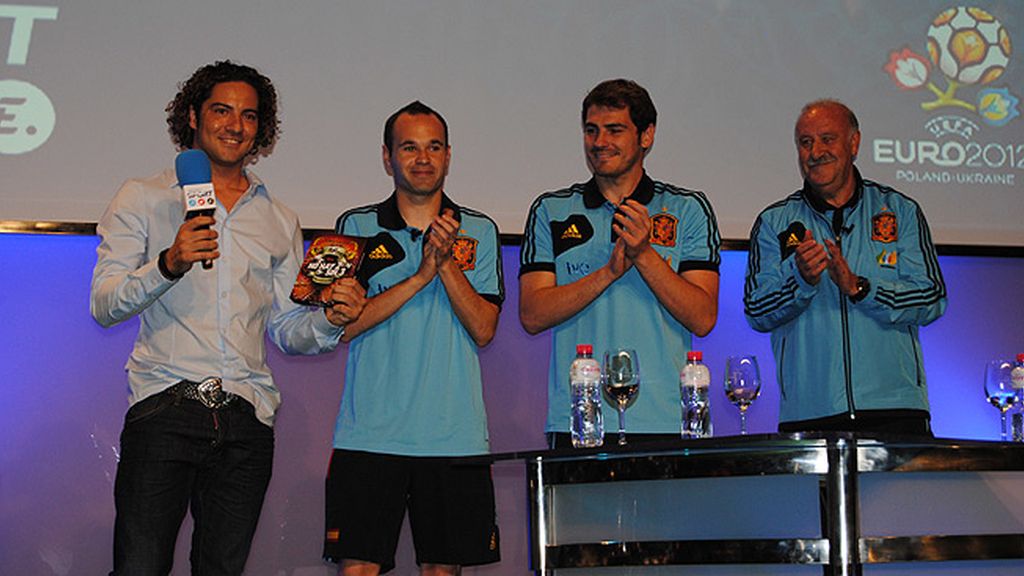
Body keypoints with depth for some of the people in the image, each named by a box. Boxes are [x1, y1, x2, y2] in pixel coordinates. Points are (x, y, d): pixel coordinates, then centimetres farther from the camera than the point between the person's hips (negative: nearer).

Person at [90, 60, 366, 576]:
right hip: (166, 406, -3)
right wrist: (168, 264, -19)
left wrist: (330, 321, -4)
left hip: (248, 417, 3)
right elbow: (104, 305, -1)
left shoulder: (280, 222, 19)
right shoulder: (144, 199, 9)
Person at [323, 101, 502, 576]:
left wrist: (447, 263, -14)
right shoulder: (357, 227, 6)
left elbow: (484, 329, -1)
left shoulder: (479, 231, 8)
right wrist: (422, 274, -13)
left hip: (454, 436, 1)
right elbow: (345, 322, -5)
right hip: (369, 435, -1)